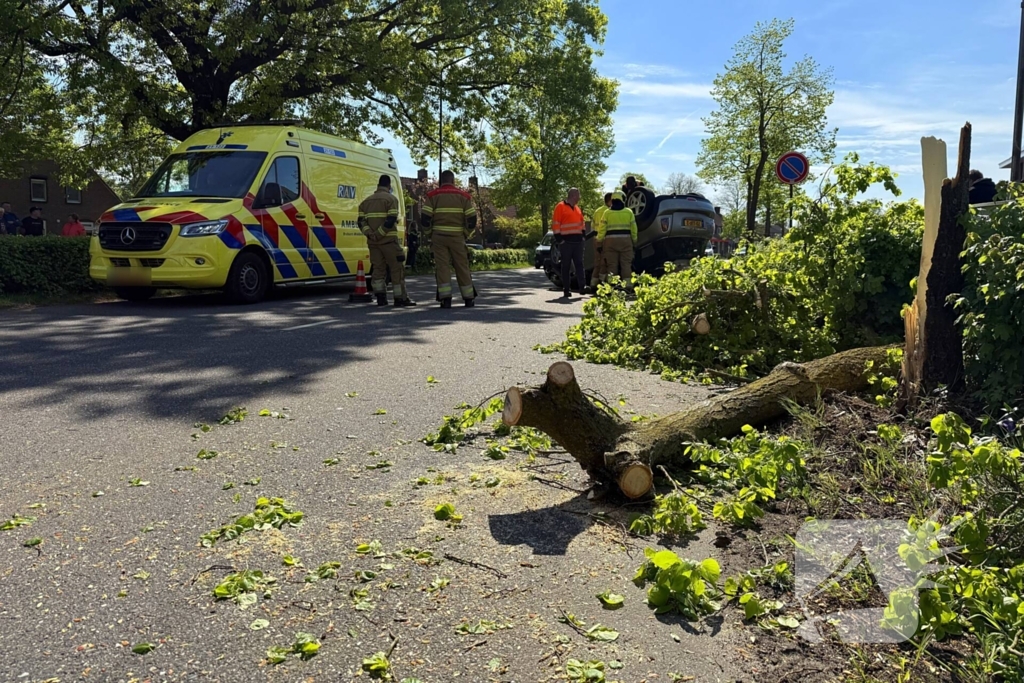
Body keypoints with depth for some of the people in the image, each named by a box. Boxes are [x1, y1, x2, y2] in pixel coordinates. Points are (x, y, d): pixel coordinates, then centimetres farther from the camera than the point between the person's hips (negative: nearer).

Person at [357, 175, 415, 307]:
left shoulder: (366, 201, 16)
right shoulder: (391, 199, -3)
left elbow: (361, 221, 5)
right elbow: (391, 220, -16)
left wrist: (369, 233, -8)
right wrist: (379, 234, -16)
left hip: (372, 241, 6)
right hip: (388, 240, -6)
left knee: (378, 268, 9)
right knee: (396, 268, 0)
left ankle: (381, 298, 6)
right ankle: (400, 298, 1)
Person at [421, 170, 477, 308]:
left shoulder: (433, 196, 2)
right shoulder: (463, 196, 5)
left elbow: (424, 218, -4)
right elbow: (472, 219, 0)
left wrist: (429, 234, 10)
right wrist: (466, 235, 13)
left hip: (438, 236, -1)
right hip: (457, 236, 1)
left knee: (442, 267, 1)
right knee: (462, 267, 9)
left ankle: (445, 298, -7)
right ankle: (469, 298, 14)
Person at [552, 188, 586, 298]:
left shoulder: (577, 208, 18)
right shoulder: (561, 206, -3)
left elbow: (582, 222, 27)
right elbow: (555, 224, -8)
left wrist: (583, 233, 16)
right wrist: (558, 238, -13)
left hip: (578, 240, 6)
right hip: (566, 240, -6)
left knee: (579, 264, 2)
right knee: (566, 266, -1)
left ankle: (582, 286, 1)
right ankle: (566, 290, 2)